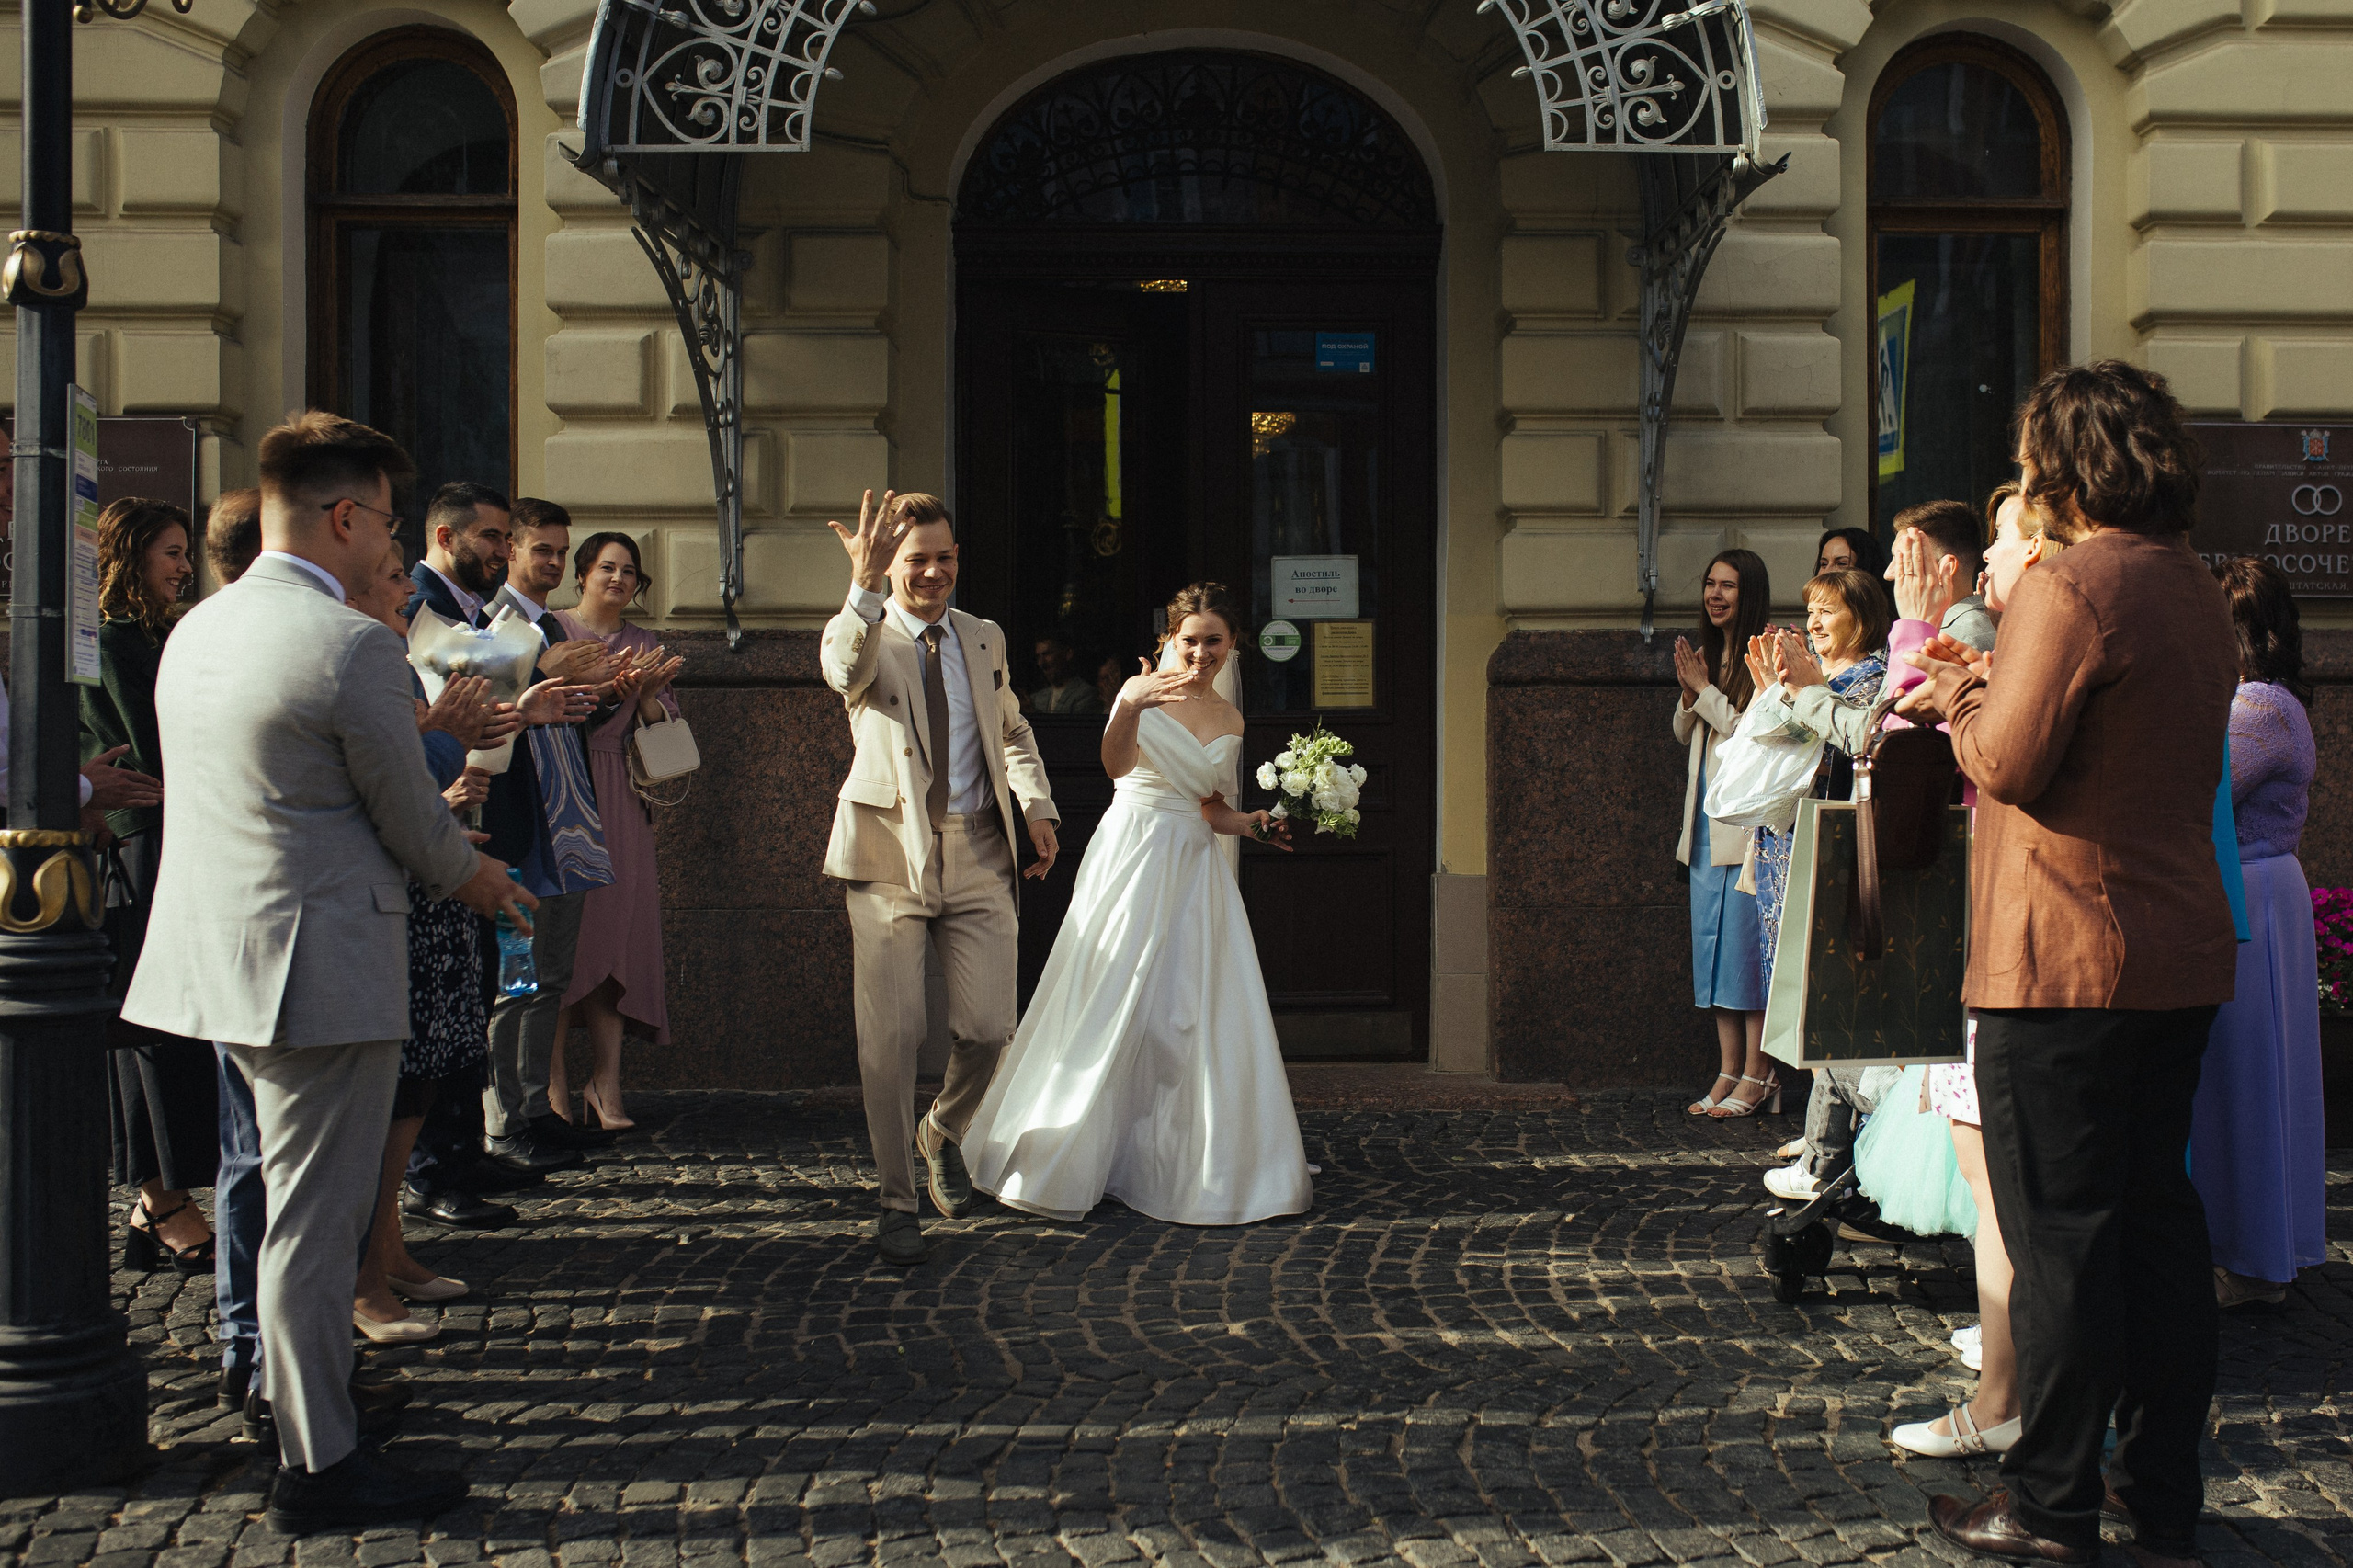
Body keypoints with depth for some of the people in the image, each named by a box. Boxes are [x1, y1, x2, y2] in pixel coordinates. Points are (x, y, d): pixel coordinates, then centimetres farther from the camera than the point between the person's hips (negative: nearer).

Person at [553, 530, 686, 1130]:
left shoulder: (645, 646, 18)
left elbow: (664, 724, 12)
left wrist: (647, 692, -7)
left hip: (621, 802, 4)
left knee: (617, 924, -4)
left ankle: (605, 1082, -4)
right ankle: (554, 1083, -1)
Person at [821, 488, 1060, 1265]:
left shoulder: (984, 639, 15)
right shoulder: (864, 634, -1)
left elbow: (1012, 729, 27)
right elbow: (845, 669, -27)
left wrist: (1037, 804, 11)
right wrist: (864, 587, -43)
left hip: (976, 852, 4)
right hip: (889, 852, -4)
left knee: (988, 1029, 0)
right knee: (892, 1033, -6)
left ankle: (942, 1133, 31)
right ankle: (896, 1200, 9)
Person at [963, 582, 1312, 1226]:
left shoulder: (1230, 721, 13)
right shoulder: (1142, 691, -4)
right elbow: (1116, 765, -22)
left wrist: (1253, 825, 1)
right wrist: (1128, 710, -40)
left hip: (1195, 868, 5)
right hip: (1132, 855, -5)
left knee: (1196, 1015, 3)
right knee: (1112, 1004, -2)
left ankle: (1187, 1165, 16)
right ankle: (1069, 1158, 11)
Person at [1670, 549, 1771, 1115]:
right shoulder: (1708, 652, 15)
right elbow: (1684, 733, 19)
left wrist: (1705, 691, -11)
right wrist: (1689, 696, -1)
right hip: (1707, 818, 8)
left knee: (1746, 942, -6)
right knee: (1713, 942, 8)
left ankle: (1755, 1075, -1)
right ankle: (1728, 1072, 14)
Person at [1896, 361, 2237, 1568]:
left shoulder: (2070, 588, -15)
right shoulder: (2197, 591, 13)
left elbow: (2007, 761, -19)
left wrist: (1958, 698, 0)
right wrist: (1985, 688, 17)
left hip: (2068, 958, -9)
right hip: (2182, 952, 9)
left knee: (2059, 1231, -1)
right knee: (2159, 1213, 14)